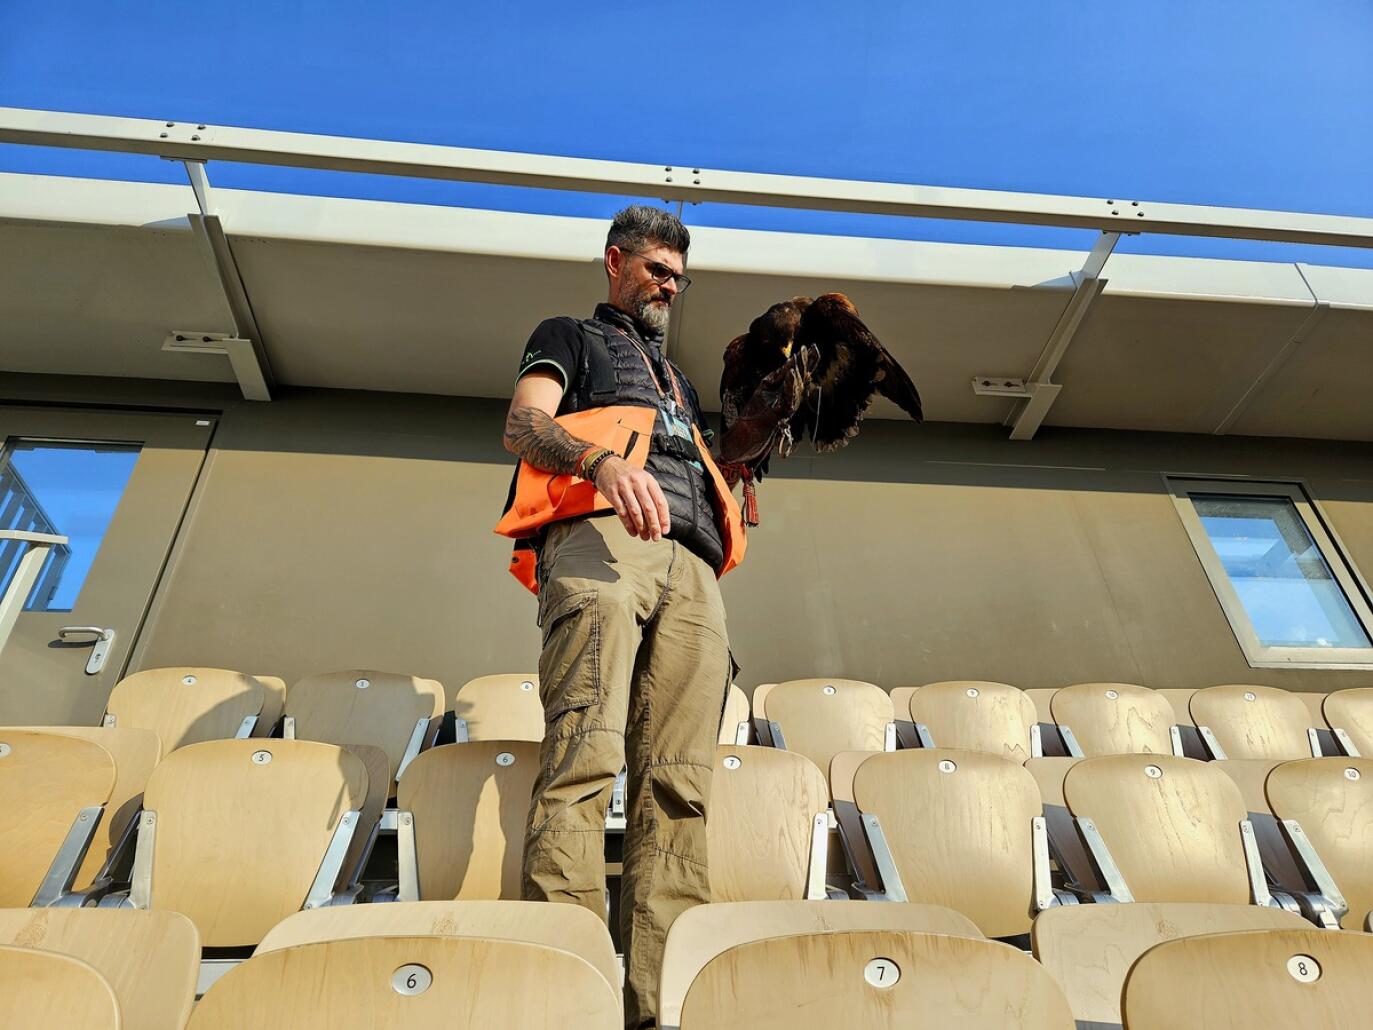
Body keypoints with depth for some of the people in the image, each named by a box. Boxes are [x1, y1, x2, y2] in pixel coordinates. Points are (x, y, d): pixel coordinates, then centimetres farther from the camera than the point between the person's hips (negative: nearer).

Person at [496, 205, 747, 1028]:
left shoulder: (680, 383, 41)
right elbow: (523, 424, 3)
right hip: (600, 533, -5)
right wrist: (603, 461, -18)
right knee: (584, 756, -20)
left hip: (689, 560, 5)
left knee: (679, 780, -8)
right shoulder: (570, 338, 24)